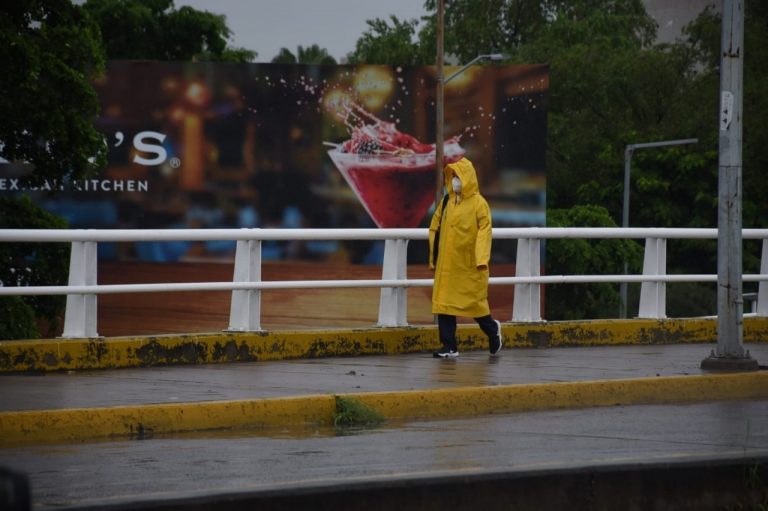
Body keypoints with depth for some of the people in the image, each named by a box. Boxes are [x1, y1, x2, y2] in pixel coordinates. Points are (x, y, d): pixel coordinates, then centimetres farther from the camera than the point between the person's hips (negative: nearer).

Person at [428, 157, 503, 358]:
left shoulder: (478, 203, -7)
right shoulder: (446, 202, 8)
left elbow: (484, 233, -14)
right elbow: (435, 229, 13)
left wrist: (482, 259, -22)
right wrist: (434, 257, 10)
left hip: (469, 265, -5)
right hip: (447, 264, 5)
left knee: (474, 301, 5)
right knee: (444, 303, 0)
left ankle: (492, 329, 32)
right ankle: (449, 347, 4)